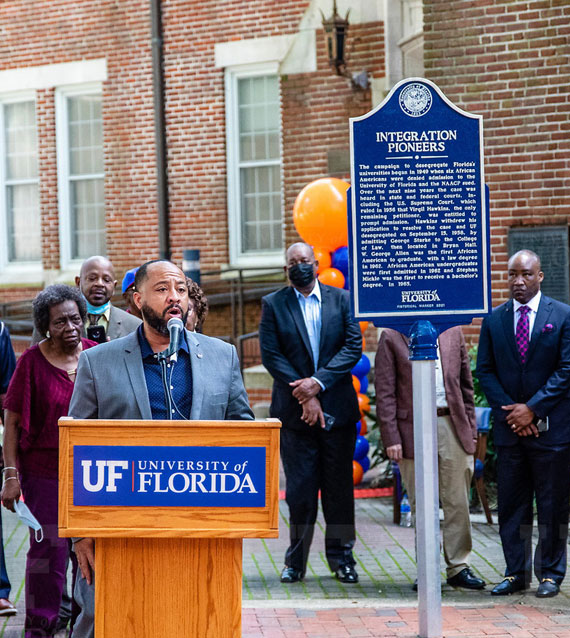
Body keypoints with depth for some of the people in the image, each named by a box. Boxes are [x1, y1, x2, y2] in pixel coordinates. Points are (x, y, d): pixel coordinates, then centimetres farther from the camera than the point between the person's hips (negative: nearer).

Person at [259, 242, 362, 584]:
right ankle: (296, 561, 10)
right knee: (300, 489, 0)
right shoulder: (273, 304, 4)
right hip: (295, 411, -1)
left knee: (340, 487, 6)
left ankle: (342, 557, 17)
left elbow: (354, 346, -2)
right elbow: (271, 355, -3)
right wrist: (305, 397, -11)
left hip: (338, 409, 1)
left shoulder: (341, 299, 7)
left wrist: (319, 382, -14)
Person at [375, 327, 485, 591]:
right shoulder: (392, 337, 1)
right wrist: (391, 438, -8)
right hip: (412, 428, -2)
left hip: (452, 425, 2)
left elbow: (465, 383, 14)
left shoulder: (453, 332, 11)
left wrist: (471, 429, 9)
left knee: (457, 502, 3)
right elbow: (385, 393, -2)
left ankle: (458, 567, 12)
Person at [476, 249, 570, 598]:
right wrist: (508, 410, -6)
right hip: (509, 426, 3)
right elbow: (485, 370, 7)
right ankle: (516, 573, 14)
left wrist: (532, 408, -12)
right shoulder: (494, 320, 8)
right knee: (511, 504, 6)